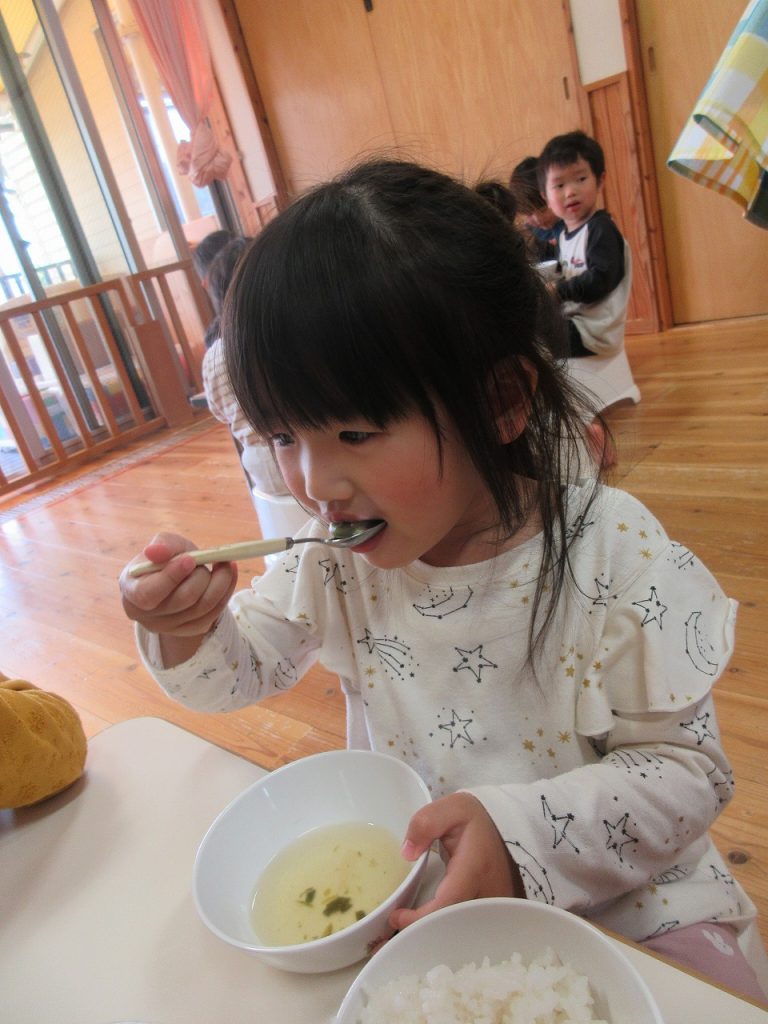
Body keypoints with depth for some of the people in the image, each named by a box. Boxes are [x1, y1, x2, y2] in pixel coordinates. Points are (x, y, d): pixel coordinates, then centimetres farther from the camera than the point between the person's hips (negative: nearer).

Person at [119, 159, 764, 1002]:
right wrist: (187, 631, -21)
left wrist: (522, 831, -31)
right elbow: (246, 668, 3)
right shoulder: (335, 554, -12)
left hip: (616, 898, -2)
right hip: (408, 893, 3)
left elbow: (688, 767, -15)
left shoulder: (615, 557, -24)